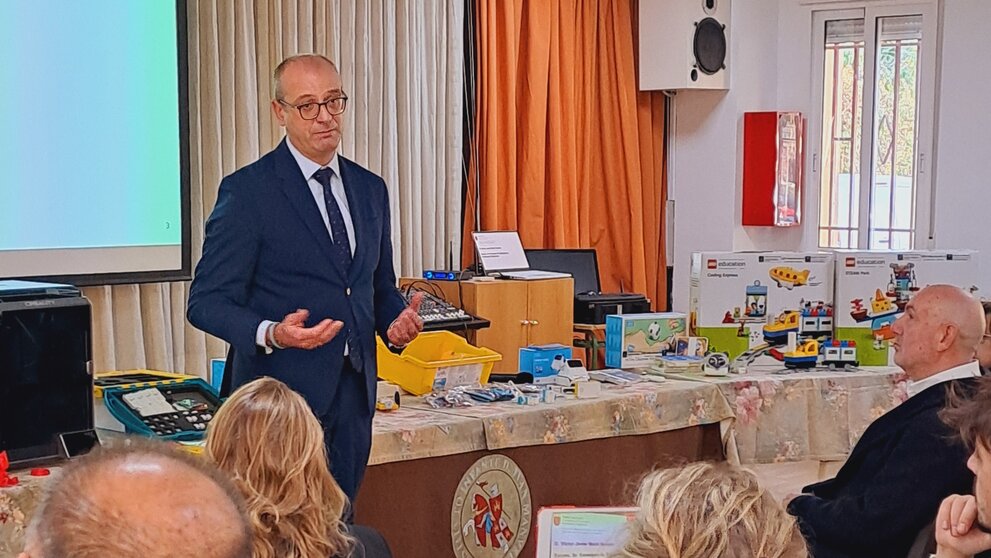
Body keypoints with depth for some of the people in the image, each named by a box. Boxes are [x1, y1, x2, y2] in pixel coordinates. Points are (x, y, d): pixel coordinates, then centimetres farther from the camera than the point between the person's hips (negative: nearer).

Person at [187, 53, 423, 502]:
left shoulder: (370, 189, 13)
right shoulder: (247, 191, -6)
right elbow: (206, 302, -8)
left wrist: (397, 318, 0)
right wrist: (270, 334, -25)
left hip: (354, 397, 6)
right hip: (282, 397, -5)